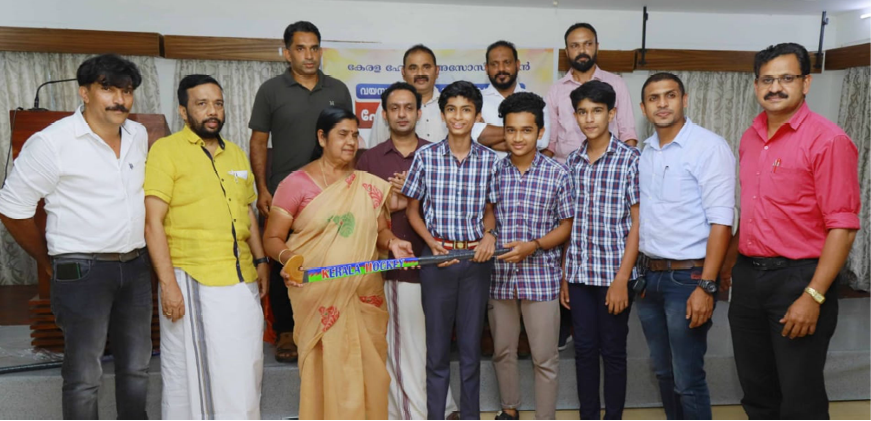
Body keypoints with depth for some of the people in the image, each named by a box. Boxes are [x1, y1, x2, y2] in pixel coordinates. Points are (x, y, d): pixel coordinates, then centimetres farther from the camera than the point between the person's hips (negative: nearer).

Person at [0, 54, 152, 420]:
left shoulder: (139, 135, 6)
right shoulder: (52, 143, -12)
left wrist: (140, 252, 12)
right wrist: (50, 262, 3)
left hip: (136, 267, 6)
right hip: (82, 272, -5)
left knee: (136, 366, 15)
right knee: (84, 376, 4)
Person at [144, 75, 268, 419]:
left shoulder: (236, 153, 13)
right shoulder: (166, 150, -5)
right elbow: (153, 222, -11)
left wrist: (260, 260, 12)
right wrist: (168, 283, -16)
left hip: (242, 280, 6)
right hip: (191, 282, -5)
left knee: (244, 370, 13)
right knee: (189, 371, 5)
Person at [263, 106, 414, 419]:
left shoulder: (368, 185, 8)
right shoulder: (297, 183, -2)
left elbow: (380, 231, 11)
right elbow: (272, 237, -2)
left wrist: (392, 243, -11)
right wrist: (287, 257, -22)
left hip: (364, 296, 3)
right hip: (319, 295, -3)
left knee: (365, 370, 8)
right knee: (325, 370, 1)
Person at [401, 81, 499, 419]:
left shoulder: (489, 159, 1)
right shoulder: (425, 156, -1)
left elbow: (490, 208, 11)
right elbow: (413, 209, 5)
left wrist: (489, 234, -9)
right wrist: (432, 243, -9)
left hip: (476, 258, 1)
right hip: (436, 256, 0)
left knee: (471, 344, 10)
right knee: (437, 344, 8)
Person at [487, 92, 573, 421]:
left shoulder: (557, 174, -5)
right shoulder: (493, 172, 1)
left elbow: (566, 224, -2)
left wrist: (534, 245, -16)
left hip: (541, 276, -3)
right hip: (500, 274, 3)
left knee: (545, 357, 6)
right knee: (503, 351, 17)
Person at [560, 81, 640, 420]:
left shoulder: (630, 159, -6)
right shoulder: (572, 162, 7)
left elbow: (637, 222, -8)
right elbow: (568, 222, 10)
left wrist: (622, 278, -13)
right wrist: (563, 275, 7)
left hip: (613, 273, -4)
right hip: (578, 272, 4)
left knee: (613, 351, 8)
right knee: (584, 349, 12)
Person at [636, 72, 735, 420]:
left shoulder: (709, 147, -11)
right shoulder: (644, 152, 9)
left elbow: (720, 222, -15)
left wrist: (706, 286, -19)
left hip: (687, 277, -6)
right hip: (650, 275, 6)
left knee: (688, 380, 2)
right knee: (663, 372, 18)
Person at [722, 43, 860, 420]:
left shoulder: (827, 140, -11)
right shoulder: (750, 138, 10)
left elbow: (843, 227, -15)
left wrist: (813, 296, -20)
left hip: (798, 278, -6)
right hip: (748, 276, 6)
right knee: (757, 390, 17)